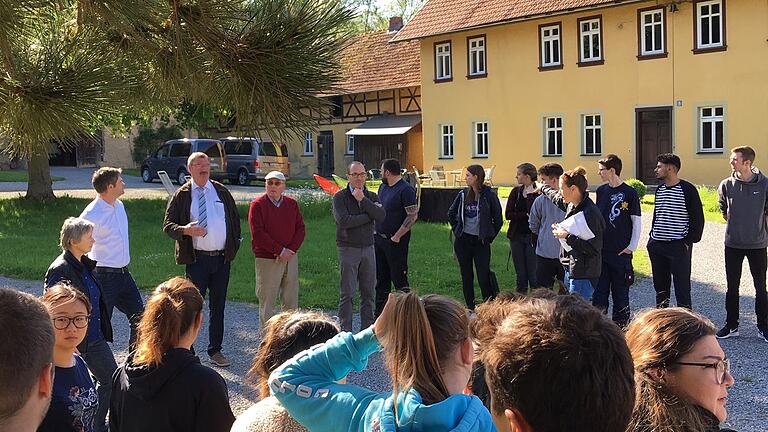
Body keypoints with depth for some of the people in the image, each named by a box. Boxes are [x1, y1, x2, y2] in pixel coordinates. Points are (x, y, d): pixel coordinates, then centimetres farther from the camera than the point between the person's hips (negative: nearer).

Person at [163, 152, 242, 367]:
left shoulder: (221, 191, 10)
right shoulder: (182, 195, 1)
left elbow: (235, 218, 17)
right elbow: (167, 225, -1)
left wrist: (234, 245, 8)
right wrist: (185, 230, -21)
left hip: (222, 258, 3)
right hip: (197, 259, -3)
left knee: (218, 306, 11)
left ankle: (215, 351, 21)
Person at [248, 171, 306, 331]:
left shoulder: (292, 204, 10)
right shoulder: (257, 205, -4)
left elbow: (301, 229, 8)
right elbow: (257, 233, -12)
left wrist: (291, 250, -8)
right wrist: (280, 251, -14)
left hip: (290, 257, 5)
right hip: (267, 260, -5)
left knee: (291, 301, 8)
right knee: (267, 302, -1)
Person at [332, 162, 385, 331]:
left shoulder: (371, 196, 11)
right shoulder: (340, 197, -1)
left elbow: (381, 216, -7)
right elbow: (343, 221, -17)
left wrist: (363, 200, -12)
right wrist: (369, 216, -8)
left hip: (368, 248, 4)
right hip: (348, 249, -4)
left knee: (369, 292, 6)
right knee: (347, 293, -3)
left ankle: (367, 329, 14)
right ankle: (346, 331, 3)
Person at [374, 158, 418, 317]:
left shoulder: (406, 189, -14)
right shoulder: (383, 187, 12)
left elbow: (413, 216, -19)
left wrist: (397, 237, -18)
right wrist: (376, 234, 11)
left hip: (395, 241, -8)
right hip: (379, 238, 8)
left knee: (399, 279, -3)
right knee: (381, 280, 13)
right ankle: (380, 312, 21)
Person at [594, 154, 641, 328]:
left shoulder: (629, 193, -8)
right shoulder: (601, 190, 8)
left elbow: (637, 221, -5)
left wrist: (632, 246, -9)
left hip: (621, 252, -5)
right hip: (600, 250, 5)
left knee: (620, 291, 4)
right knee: (599, 290, 3)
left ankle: (621, 325, 14)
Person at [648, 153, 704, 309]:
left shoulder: (687, 190, -9)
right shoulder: (659, 189, 12)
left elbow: (697, 218, -7)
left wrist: (689, 241, -11)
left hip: (678, 246, -7)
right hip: (657, 245, 7)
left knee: (682, 285, -3)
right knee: (660, 285, 12)